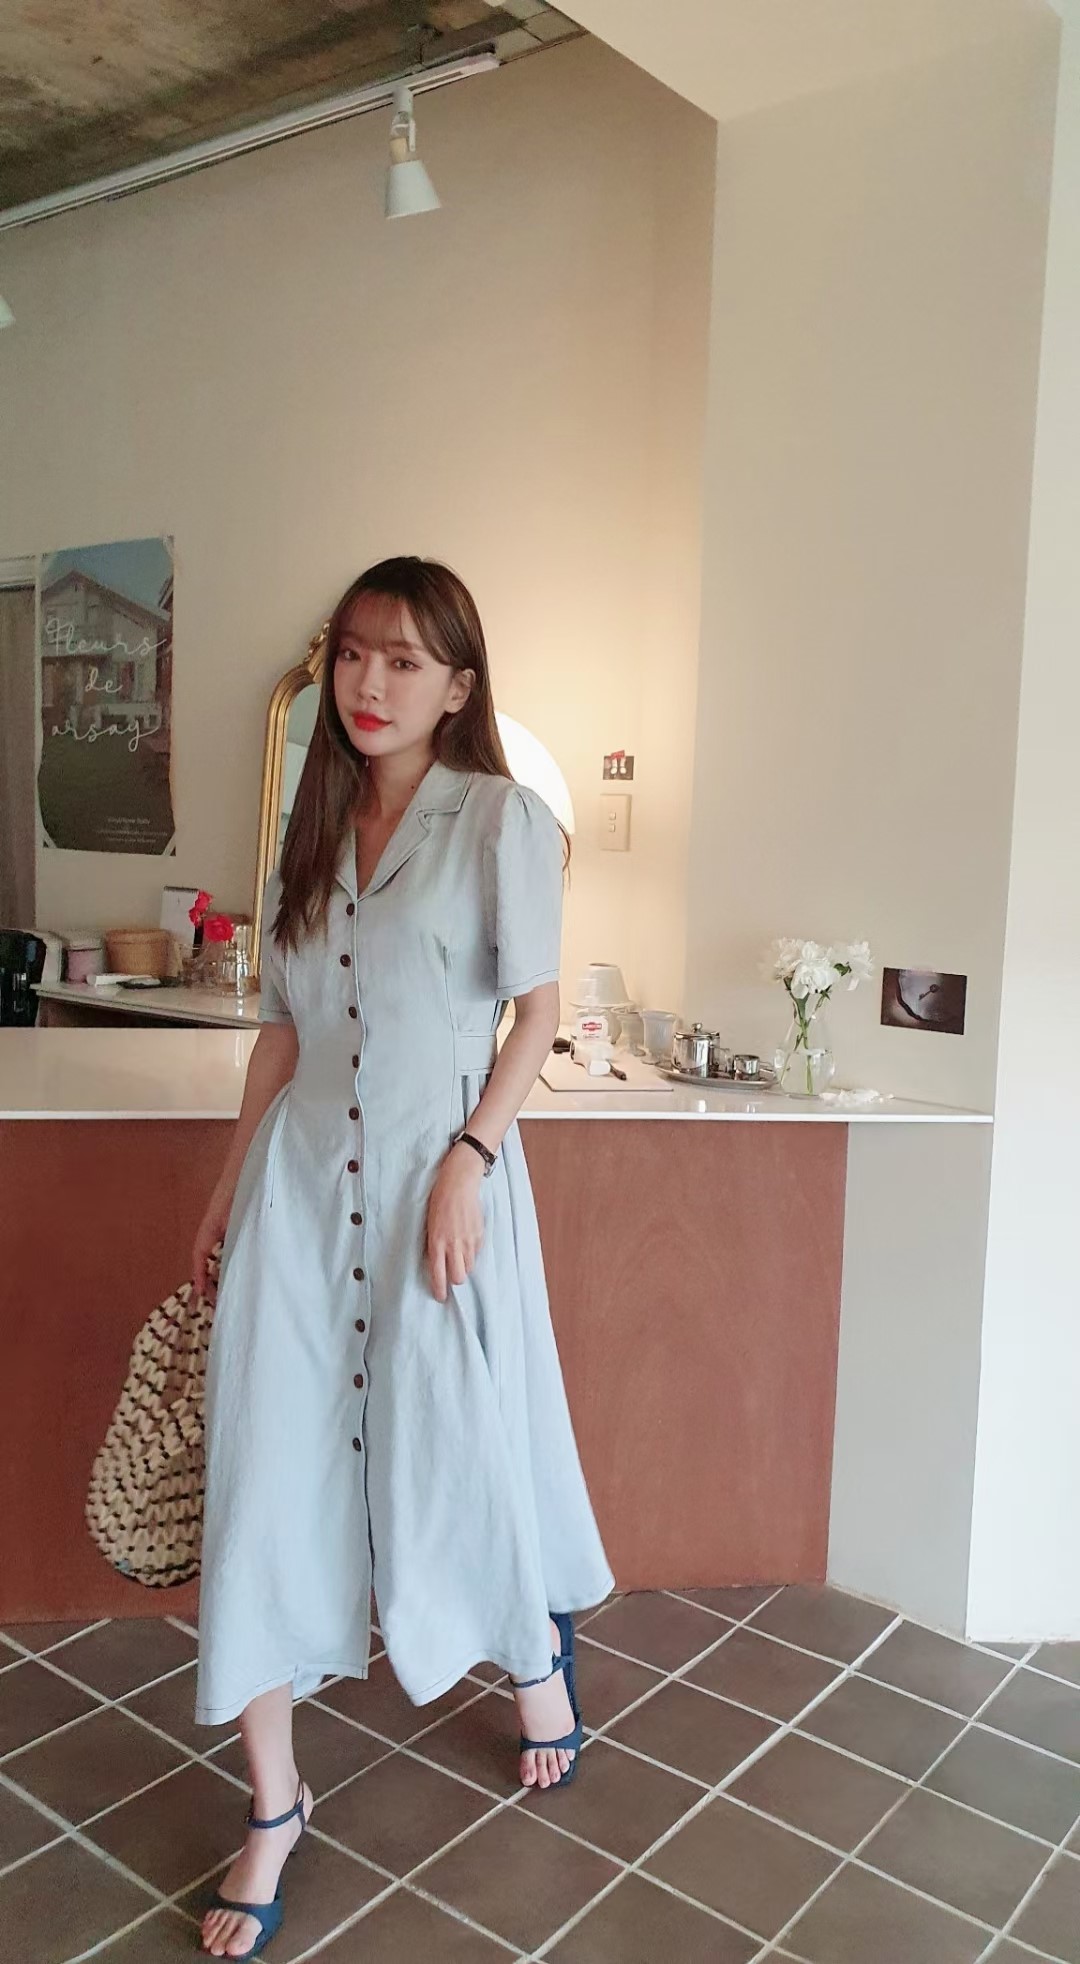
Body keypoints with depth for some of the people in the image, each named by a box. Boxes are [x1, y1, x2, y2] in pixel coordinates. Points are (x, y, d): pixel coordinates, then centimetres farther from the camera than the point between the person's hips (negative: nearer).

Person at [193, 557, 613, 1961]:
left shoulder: (501, 817, -3)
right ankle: (275, 1804, 20)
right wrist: (229, 1187, 12)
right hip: (302, 1176, 5)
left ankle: (540, 1644, 44)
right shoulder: (316, 829, 12)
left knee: (461, 1451, 9)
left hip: (438, 1169, -4)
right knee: (270, 1474, 3)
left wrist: (467, 1159, -17)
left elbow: (536, 1009, -6)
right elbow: (285, 1030, 14)